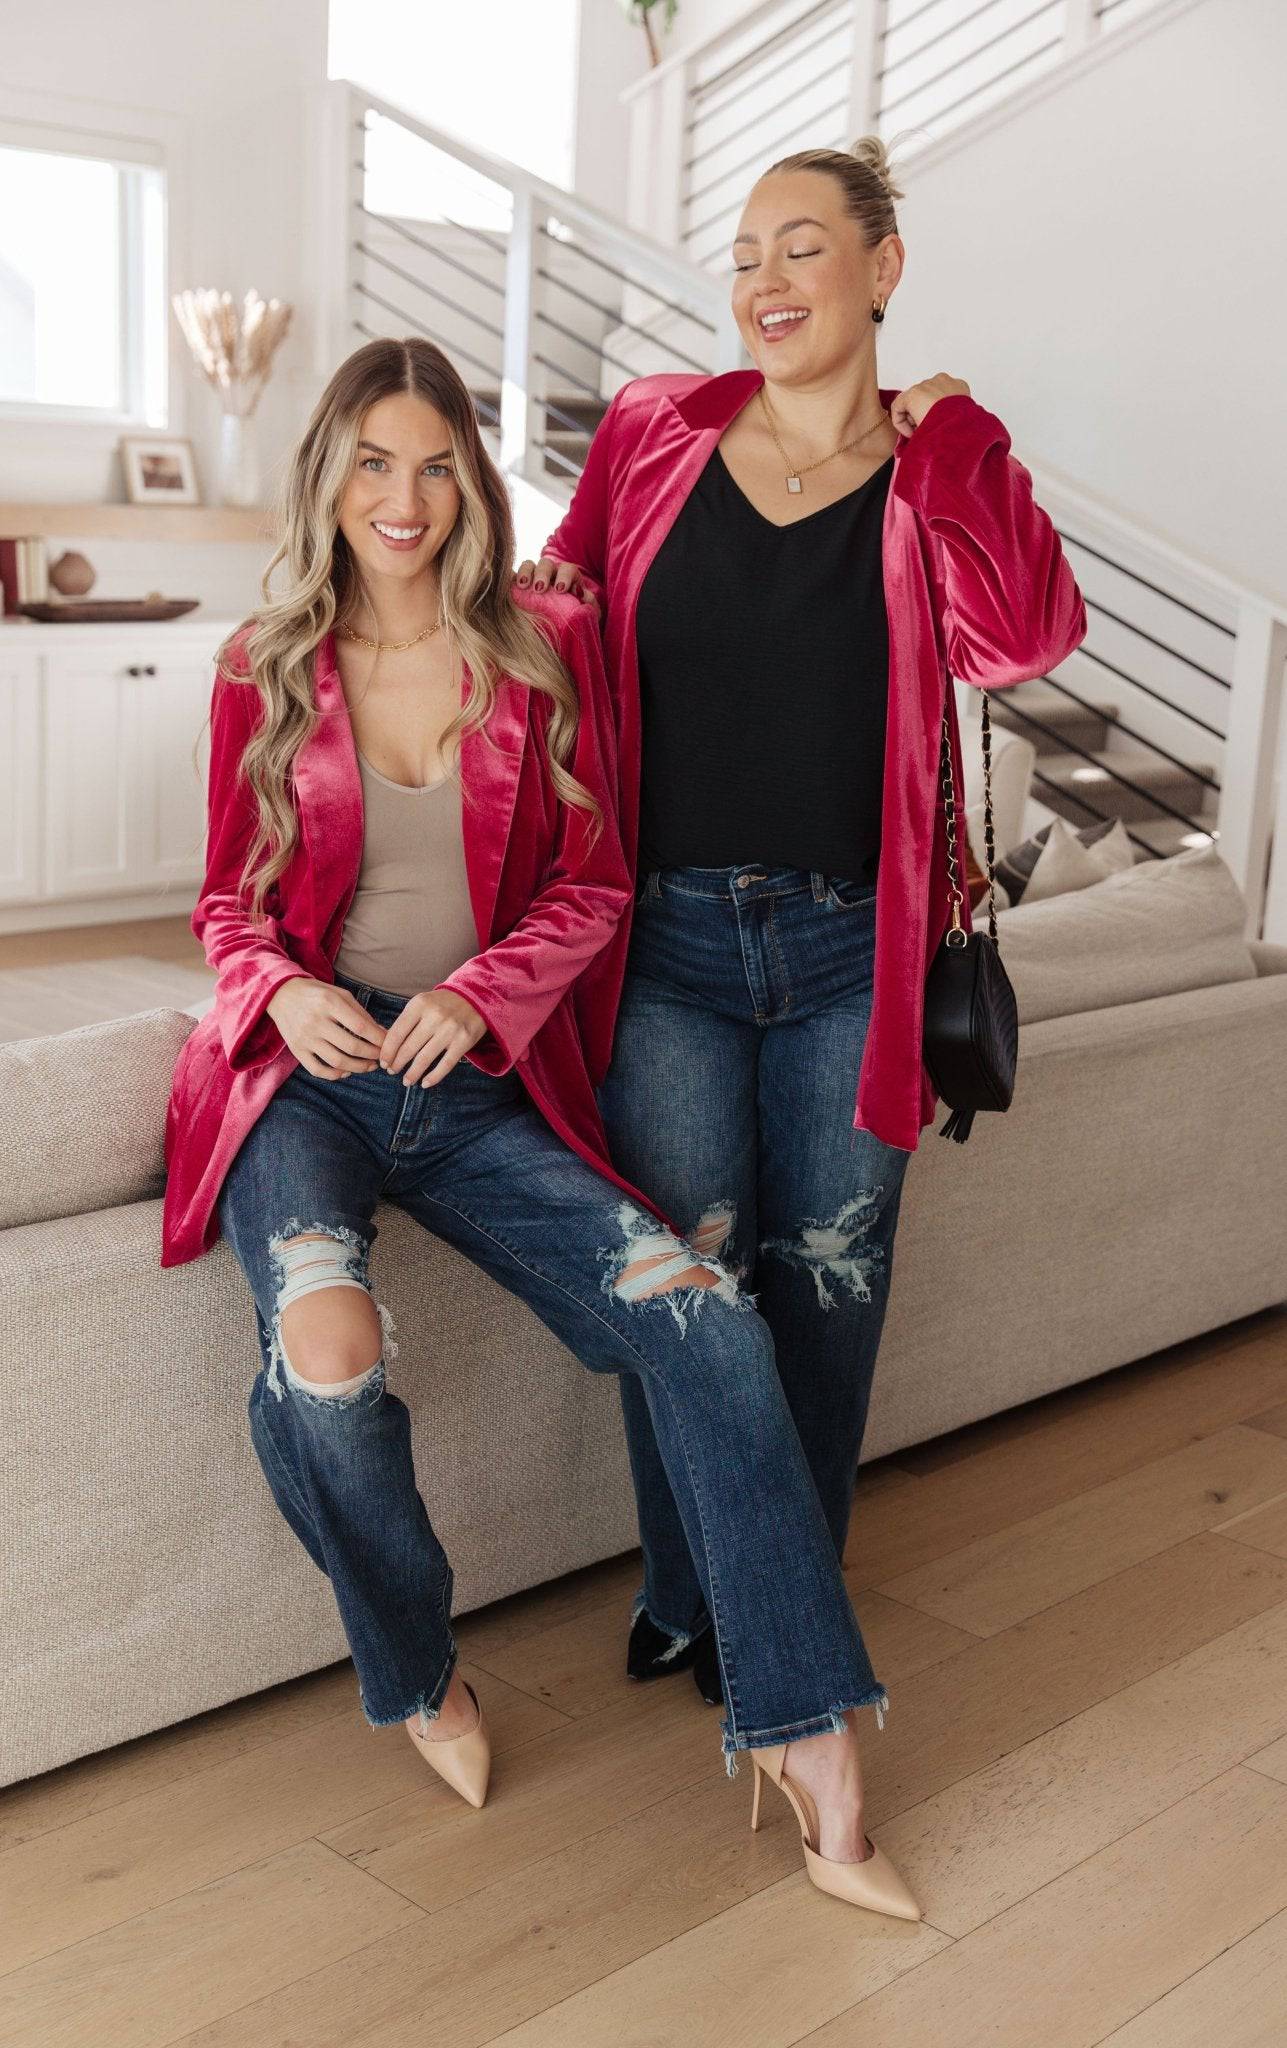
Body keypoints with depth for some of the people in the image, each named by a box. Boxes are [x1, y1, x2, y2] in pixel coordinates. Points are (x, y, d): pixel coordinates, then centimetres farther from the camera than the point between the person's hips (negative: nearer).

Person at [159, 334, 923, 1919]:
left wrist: (481, 990, -11)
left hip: (479, 1084, 1)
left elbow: (591, 882, 7)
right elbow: (230, 899, 14)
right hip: (303, 1073, -1)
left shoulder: (546, 645, 6)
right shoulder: (263, 668, 7)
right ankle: (416, 1674, 0)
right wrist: (283, 989, -9)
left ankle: (807, 1738, -6)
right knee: (324, 1355, -31)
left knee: (706, 1323, -19)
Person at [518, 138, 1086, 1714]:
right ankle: (689, 1605, 21)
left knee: (830, 1271, 7)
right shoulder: (652, 434, 5)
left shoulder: (937, 476, 3)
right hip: (671, 937, 0)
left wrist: (947, 437, -10)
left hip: (849, 952, 0)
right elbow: (565, 622, 16)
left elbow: (1024, 636, -15)